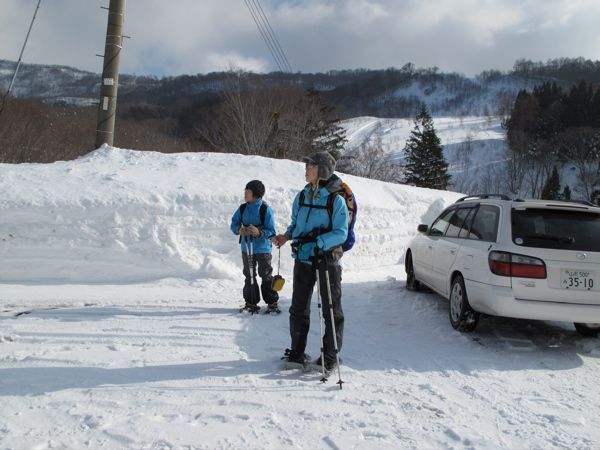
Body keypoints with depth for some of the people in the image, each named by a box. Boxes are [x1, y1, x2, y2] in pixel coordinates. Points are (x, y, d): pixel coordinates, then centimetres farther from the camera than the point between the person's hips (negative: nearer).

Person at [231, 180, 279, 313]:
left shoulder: (266, 209, -14)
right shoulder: (243, 208, 2)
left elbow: (271, 231, -13)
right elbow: (234, 223, 9)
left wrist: (259, 232, -30)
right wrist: (239, 230, -13)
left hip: (262, 249, -5)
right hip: (246, 248, 5)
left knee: (266, 275, 1)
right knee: (249, 276, 13)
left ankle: (272, 303, 13)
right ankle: (251, 302, 24)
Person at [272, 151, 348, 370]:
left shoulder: (336, 200, -10)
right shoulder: (301, 196, 7)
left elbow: (341, 233, -15)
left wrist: (318, 242, -28)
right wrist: (287, 235, -2)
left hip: (327, 260, -6)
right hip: (303, 259, 6)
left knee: (331, 310, 5)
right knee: (298, 308, 13)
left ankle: (330, 356, 16)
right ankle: (297, 351, 27)